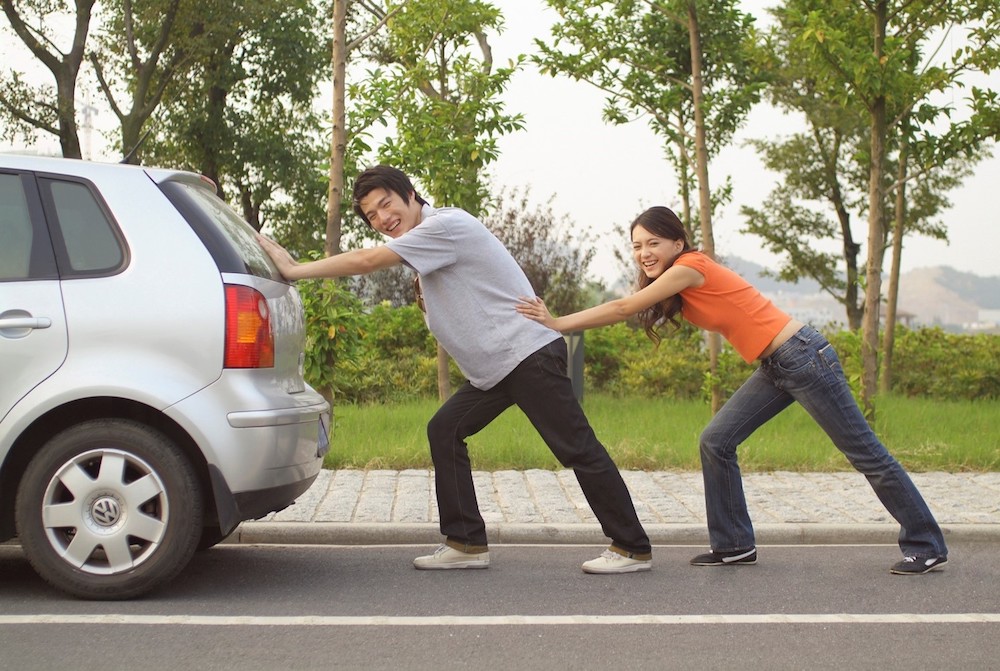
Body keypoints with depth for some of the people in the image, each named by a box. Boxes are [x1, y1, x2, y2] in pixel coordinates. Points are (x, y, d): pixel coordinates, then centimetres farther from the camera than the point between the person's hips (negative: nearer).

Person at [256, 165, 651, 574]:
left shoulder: (446, 225, -13)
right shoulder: (427, 240, 18)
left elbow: (366, 261, -17)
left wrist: (295, 270, -11)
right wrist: (430, 299, 6)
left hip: (528, 351, -10)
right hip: (493, 368, 10)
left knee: (576, 447, -9)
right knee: (444, 431, 4)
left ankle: (632, 547, -4)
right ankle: (466, 543, 6)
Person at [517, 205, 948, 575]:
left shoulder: (691, 268, -16)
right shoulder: (674, 285, 11)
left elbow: (623, 308, -16)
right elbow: (626, 312, 5)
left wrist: (559, 323, -12)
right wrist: (557, 323, -4)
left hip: (804, 358, -9)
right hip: (776, 368, 9)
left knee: (864, 453, 0)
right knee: (716, 443, 3)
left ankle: (926, 546, 9)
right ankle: (734, 546, 11)